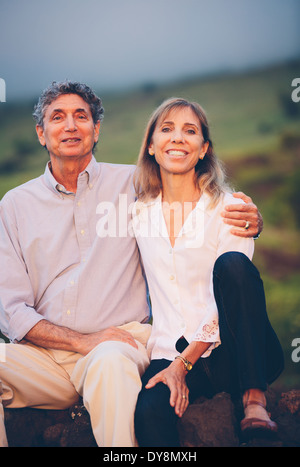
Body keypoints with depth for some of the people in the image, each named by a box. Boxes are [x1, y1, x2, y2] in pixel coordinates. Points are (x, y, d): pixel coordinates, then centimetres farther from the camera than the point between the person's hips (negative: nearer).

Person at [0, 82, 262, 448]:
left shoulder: (132, 183, 8)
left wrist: (250, 220, -11)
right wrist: (82, 341, -12)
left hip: (121, 339, -2)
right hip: (43, 355, 2)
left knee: (110, 362, -36)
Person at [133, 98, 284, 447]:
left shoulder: (227, 208, -1)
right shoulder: (139, 212, 8)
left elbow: (229, 291, -8)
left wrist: (184, 363, -16)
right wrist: (168, 361, -1)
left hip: (230, 351, 0)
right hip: (169, 351, 0)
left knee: (232, 264, -30)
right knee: (149, 412, -34)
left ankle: (255, 400, -26)